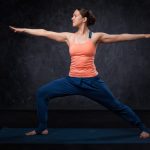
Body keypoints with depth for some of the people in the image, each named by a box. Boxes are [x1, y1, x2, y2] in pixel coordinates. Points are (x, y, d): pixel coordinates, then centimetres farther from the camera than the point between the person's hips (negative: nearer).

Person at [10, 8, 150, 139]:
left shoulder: (96, 37, -3)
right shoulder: (69, 37, 5)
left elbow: (120, 37, -2)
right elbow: (44, 33, 6)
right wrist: (23, 30, 7)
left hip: (92, 82, -3)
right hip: (72, 81, 3)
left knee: (116, 106, 4)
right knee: (42, 93, -2)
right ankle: (42, 128, 11)